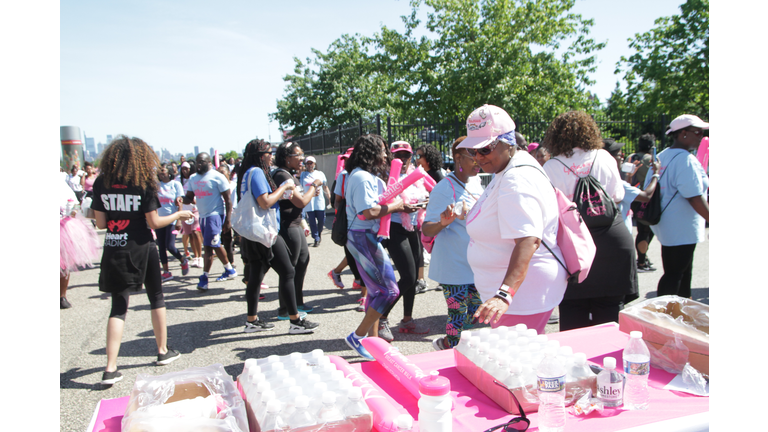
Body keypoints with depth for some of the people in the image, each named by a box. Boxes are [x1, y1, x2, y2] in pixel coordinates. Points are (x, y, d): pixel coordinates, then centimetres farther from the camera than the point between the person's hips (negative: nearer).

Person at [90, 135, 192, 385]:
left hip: (114, 251, 3)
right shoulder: (144, 184, -10)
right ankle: (163, 351, 27)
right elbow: (154, 222, -9)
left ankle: (110, 368, 0)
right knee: (156, 298, 16)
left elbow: (100, 223, 2)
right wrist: (178, 215, 6)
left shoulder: (101, 183, 0)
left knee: (119, 306, 7)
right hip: (141, 249, -3)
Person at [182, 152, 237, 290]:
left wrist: (227, 220, -15)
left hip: (215, 215, -7)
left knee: (209, 246, -11)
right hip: (202, 216, 7)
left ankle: (204, 278, -6)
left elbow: (228, 199, -10)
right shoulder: (193, 179, 11)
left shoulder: (217, 177, -9)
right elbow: (189, 197, 12)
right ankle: (230, 270, 25)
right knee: (215, 245, 12)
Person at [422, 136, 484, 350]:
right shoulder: (444, 188, -17)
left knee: (476, 311, 16)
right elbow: (426, 229, -20)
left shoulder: (475, 182, 7)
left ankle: (446, 343, 36)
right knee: (458, 314, -1)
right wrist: (443, 223, -37)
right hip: (454, 264, -8)